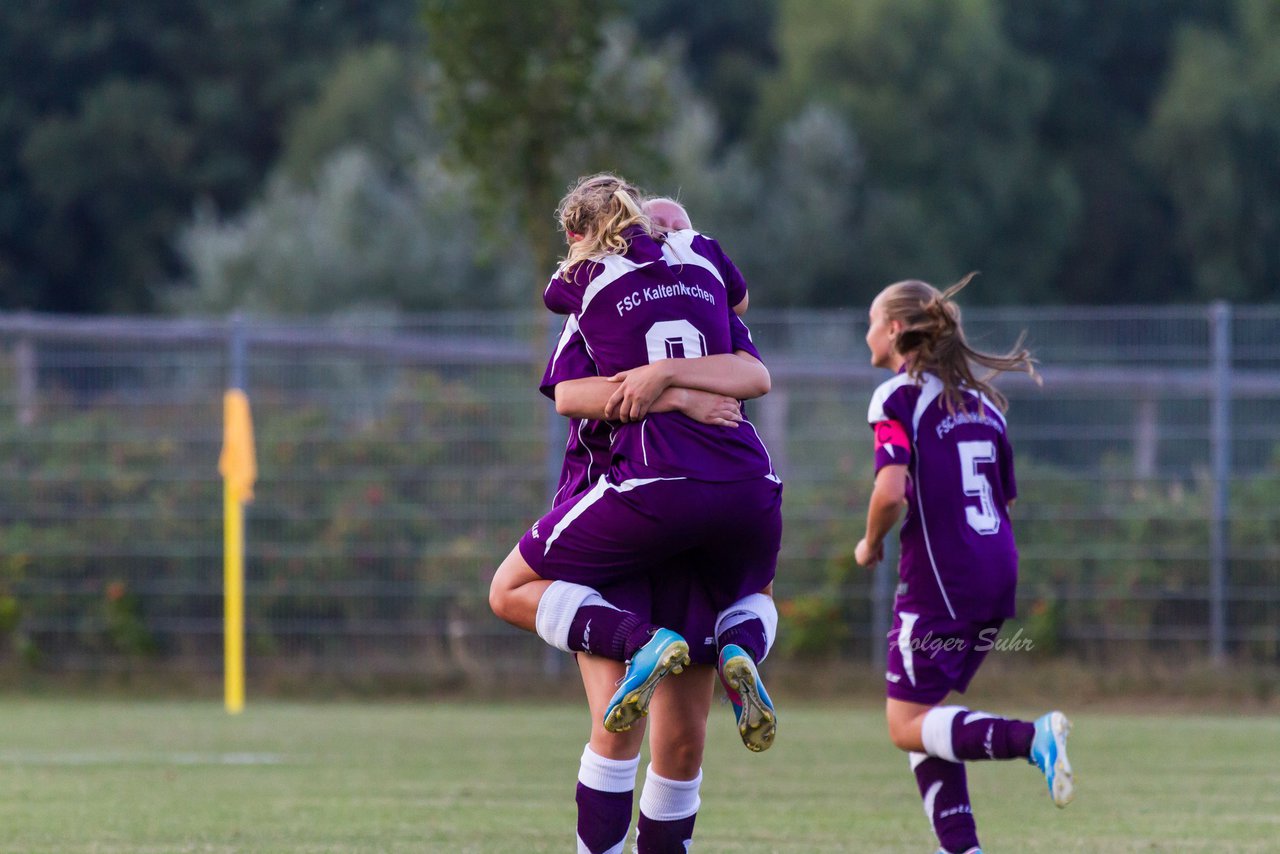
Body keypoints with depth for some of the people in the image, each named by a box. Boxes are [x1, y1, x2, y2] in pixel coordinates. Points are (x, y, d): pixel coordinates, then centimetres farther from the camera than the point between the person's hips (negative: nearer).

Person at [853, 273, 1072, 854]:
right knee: (920, 714, 16)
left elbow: (890, 492, -21)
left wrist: (872, 544, -3)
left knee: (907, 727, -2)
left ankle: (1030, 738, -23)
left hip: (938, 580, -8)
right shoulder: (981, 402, 15)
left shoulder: (898, 398, -8)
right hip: (996, 573, 8)